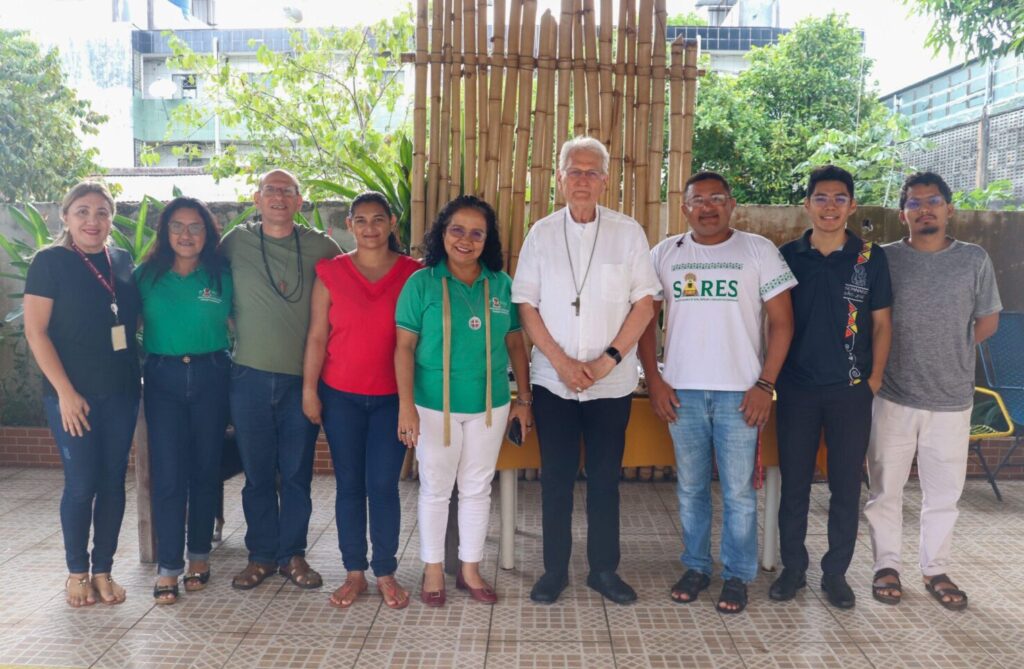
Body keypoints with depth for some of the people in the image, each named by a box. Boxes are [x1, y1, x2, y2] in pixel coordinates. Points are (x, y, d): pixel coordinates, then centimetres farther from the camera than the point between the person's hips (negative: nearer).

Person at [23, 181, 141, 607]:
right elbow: (36, 331, -9)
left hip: (120, 392, 4)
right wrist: (65, 391, -14)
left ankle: (103, 570, 22)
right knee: (81, 484, 1)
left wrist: (135, 374, 7)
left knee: (113, 482, 8)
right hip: (73, 395, -4)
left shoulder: (123, 262, 7)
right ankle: (76, 572, 21)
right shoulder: (50, 262, -5)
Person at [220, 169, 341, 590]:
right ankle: (261, 555, 24)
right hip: (250, 377, 0)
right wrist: (234, 330, 6)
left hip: (301, 378, 0)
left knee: (297, 474, 7)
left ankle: (293, 554, 22)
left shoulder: (320, 246, 3)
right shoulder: (236, 242, 4)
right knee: (258, 473, 9)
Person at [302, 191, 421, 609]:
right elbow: (317, 336, 2)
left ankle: (386, 573, 17)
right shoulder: (330, 272, 1)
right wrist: (309, 390, -2)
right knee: (349, 485, 8)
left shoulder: (413, 273, -1)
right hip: (340, 396, 1)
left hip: (391, 398, -1)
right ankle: (354, 572, 22)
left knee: (383, 486, 1)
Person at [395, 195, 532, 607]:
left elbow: (515, 344, 7)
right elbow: (404, 346, -7)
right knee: (435, 489, 11)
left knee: (477, 489, 14)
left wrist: (524, 398, 5)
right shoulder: (421, 283, -6)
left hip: (489, 406, 3)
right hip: (435, 406, -2)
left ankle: (470, 570, 30)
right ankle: (433, 571, 28)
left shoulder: (501, 285, 1)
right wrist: (406, 405, -13)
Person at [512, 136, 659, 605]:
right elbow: (526, 305, 0)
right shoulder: (541, 233, 3)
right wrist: (562, 362, -10)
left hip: (612, 381, 0)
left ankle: (604, 569, 24)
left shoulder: (628, 232, 1)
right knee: (556, 477, 8)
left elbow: (644, 303, -2)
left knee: (605, 478, 9)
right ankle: (554, 569, 22)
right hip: (553, 380, 1)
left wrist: (608, 359, -12)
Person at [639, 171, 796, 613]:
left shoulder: (758, 251, 1)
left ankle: (737, 576, 19)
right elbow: (646, 319, 8)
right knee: (690, 488, 11)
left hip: (739, 392, -2)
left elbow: (781, 321, -1)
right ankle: (696, 567, 27)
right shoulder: (665, 254, 7)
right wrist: (654, 380, -1)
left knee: (739, 491, 4)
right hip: (681, 391, 2)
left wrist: (765, 384, -8)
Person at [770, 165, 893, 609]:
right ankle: (792, 567, 21)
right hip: (796, 388, 0)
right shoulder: (787, 256, 3)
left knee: (846, 485, 7)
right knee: (793, 483, 7)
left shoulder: (871, 258, 2)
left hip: (851, 390, 0)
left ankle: (836, 572, 21)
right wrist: (769, 376, 2)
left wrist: (874, 379, -1)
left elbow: (881, 323, 5)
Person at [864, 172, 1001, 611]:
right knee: (885, 489, 8)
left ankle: (935, 570, 28)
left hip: (952, 399, 1)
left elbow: (987, 322, 9)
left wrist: (948, 354, 6)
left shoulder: (974, 259, 3)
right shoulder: (884, 259, -1)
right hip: (893, 397, -1)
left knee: (944, 492, 11)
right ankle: (886, 566, 23)